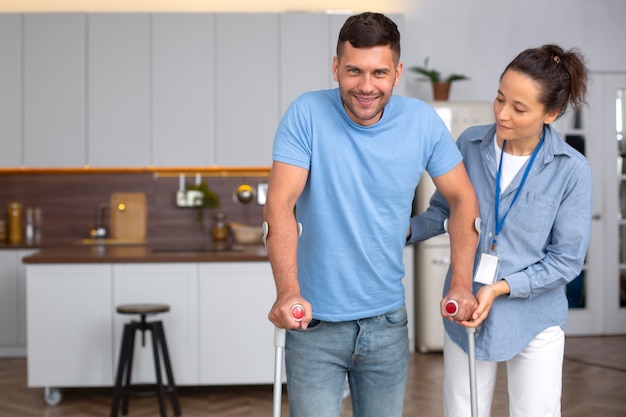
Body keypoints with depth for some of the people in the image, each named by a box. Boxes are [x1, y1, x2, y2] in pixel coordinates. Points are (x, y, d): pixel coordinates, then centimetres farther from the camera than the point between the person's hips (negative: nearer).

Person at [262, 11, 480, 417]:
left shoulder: (423, 121, -6)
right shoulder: (308, 114, -13)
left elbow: (462, 199, 4)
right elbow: (279, 205, -19)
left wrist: (461, 284, -6)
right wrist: (288, 292, -31)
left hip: (387, 321, 3)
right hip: (315, 321, -3)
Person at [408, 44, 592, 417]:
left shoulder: (571, 170, -13)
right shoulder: (470, 144, -6)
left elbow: (567, 260, -10)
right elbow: (442, 211, 6)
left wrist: (500, 288, -18)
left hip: (533, 320, -2)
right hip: (464, 314, 2)